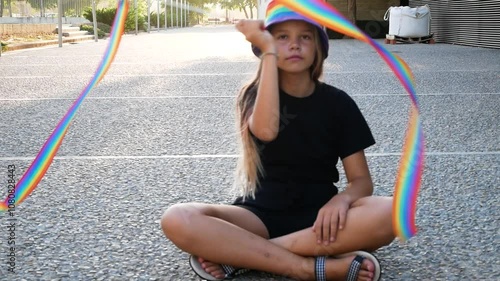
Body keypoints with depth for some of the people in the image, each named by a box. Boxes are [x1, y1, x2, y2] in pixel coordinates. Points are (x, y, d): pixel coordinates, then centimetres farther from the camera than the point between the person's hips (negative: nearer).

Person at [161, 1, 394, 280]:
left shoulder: (337, 102, 2)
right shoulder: (255, 94, 0)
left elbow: (362, 179, 0)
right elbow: (265, 130, -25)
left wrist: (342, 198, -24)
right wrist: (269, 50, -19)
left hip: (318, 215, 1)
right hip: (262, 214, -1)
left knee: (390, 213, -32)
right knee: (178, 220, -29)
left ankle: (237, 254, -27)